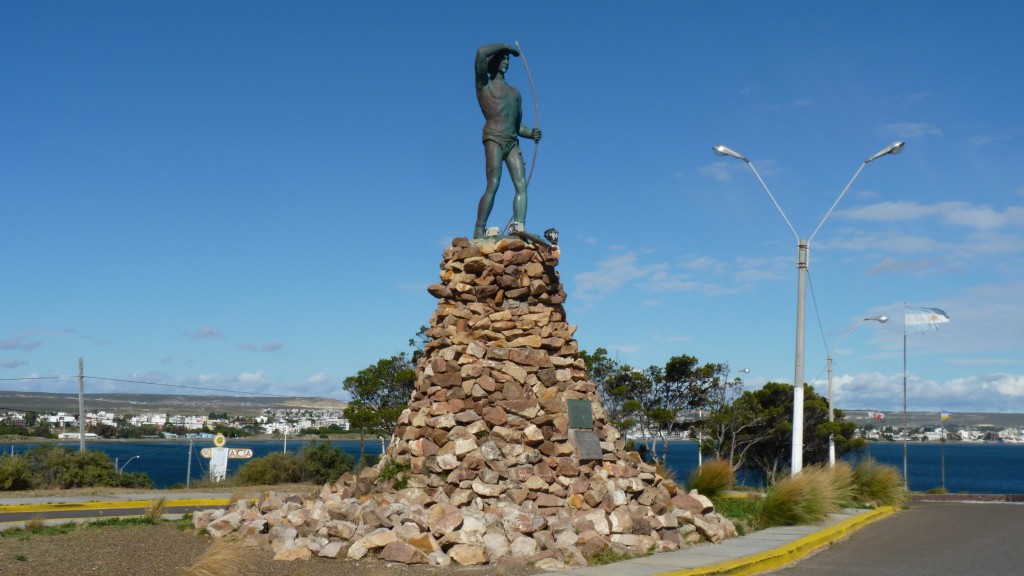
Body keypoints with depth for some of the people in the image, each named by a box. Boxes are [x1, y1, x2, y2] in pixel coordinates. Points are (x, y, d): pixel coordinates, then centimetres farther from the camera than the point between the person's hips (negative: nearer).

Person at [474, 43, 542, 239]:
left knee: (521, 185, -11)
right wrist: (505, 46, 9)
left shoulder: (515, 93, 29)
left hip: (512, 142, 6)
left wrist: (531, 133, 6)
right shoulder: (484, 84, 12)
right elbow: (481, 52, -4)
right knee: (493, 185, -16)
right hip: (494, 137, -6)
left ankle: (519, 228, -19)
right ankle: (479, 232, -14)